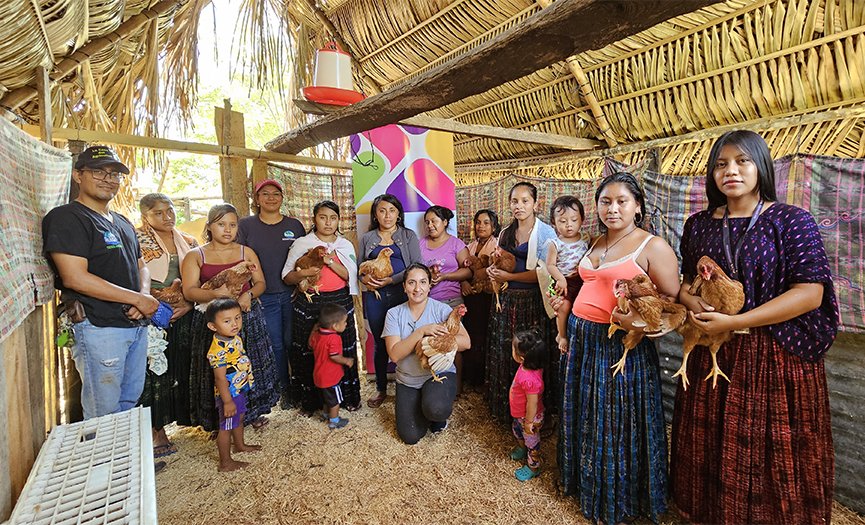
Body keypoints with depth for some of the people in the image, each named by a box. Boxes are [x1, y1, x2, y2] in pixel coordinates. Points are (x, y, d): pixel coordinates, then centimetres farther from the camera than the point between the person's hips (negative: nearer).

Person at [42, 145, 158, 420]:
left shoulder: (122, 222, 17)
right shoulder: (66, 217, -9)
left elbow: (141, 266, 20)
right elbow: (75, 278, -19)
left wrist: (144, 295, -2)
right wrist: (137, 299, -16)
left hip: (137, 325, 8)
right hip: (100, 327, -8)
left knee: (130, 402, 19)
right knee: (103, 414, 2)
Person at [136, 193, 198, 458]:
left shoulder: (189, 242, 11)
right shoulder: (137, 239, -2)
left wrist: (188, 303, -6)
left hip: (185, 317, 4)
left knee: (184, 370, 9)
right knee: (154, 373, 1)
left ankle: (189, 417, 23)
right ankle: (157, 431, 12)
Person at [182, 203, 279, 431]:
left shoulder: (246, 252, 11)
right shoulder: (195, 256, 4)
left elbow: (260, 283, 8)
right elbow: (189, 291, -7)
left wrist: (249, 295, -13)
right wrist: (216, 294, -24)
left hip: (248, 316, 2)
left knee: (251, 365, 6)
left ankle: (254, 412, 24)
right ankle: (219, 420, 18)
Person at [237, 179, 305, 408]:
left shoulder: (294, 225, 5)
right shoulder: (245, 225, 2)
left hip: (292, 294, 0)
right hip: (264, 297, 0)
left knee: (293, 342, 6)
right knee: (275, 345, 8)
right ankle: (284, 388, 25)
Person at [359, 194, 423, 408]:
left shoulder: (408, 236, 7)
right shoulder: (367, 238, 14)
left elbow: (417, 265, -3)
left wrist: (392, 280, -13)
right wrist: (365, 278, -7)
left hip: (402, 294, -2)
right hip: (375, 296, 2)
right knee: (380, 344, 9)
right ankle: (381, 389, 24)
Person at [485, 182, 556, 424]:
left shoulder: (546, 233, -5)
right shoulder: (506, 232, 13)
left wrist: (508, 276, -14)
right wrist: (493, 269, 1)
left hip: (532, 302, -5)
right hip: (506, 301, 6)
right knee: (503, 355, 9)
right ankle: (504, 409, 25)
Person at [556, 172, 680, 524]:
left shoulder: (652, 246, -10)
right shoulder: (596, 243, 11)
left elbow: (673, 302, -15)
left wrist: (640, 318, -31)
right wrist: (567, 302, 7)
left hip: (621, 347, -7)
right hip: (581, 340, 7)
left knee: (616, 424, 8)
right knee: (584, 418, 20)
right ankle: (587, 483, 42)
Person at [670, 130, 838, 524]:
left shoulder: (792, 221, -7)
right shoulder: (698, 225, 4)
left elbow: (810, 293, -14)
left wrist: (733, 322, -20)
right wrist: (692, 301, -10)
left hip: (778, 358, -3)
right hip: (712, 356, 4)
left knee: (774, 455, 10)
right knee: (713, 449, 15)